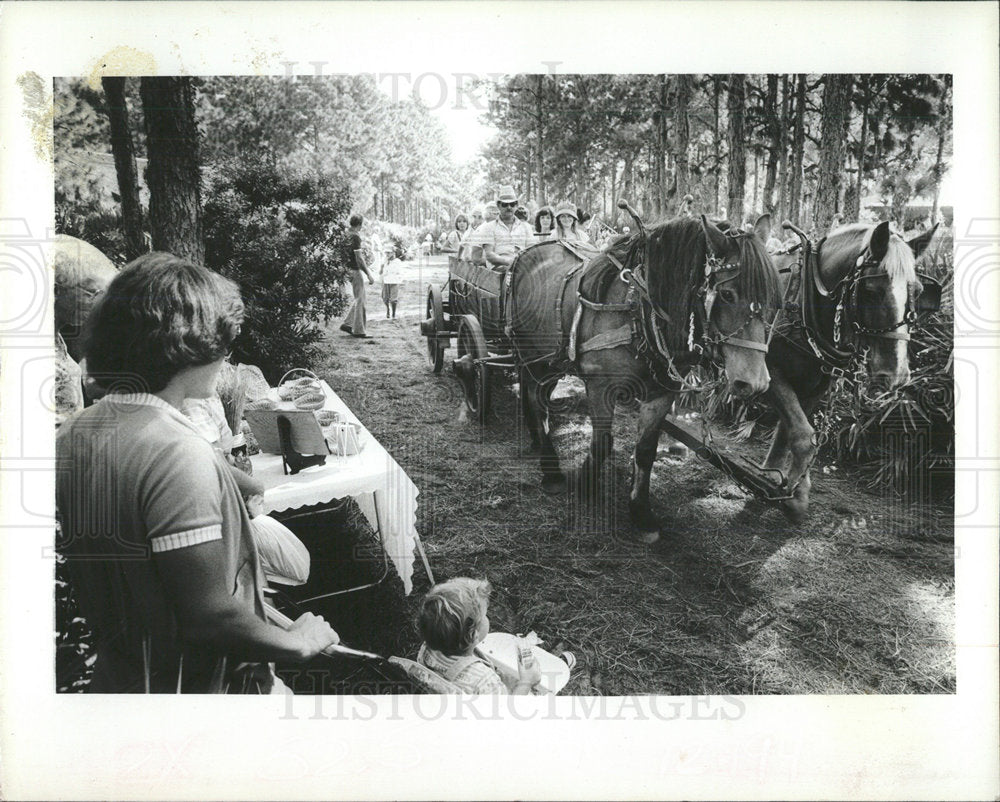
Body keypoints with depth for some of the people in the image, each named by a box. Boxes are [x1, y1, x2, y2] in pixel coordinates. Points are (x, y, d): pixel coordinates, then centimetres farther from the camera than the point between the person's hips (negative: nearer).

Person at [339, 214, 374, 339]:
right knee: (359, 300, -2)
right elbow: (359, 259, -21)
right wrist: (369, 275, -19)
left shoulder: (346, 234, 8)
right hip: (355, 271, -9)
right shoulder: (355, 237, -18)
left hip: (348, 269, 9)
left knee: (359, 299, 17)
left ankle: (347, 323, 16)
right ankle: (358, 330, 2)